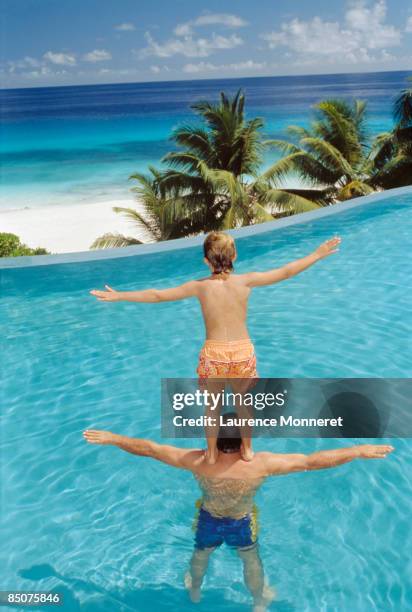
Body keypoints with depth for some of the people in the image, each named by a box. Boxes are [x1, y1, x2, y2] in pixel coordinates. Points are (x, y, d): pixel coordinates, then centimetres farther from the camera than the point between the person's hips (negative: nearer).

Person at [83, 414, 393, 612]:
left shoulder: (199, 461, -35)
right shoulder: (262, 464, -37)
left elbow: (150, 449, -28)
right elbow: (313, 461, -32)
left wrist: (111, 438, -17)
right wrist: (359, 451, -25)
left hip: (209, 522, 1)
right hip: (242, 525, -1)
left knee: (201, 554, 34)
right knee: (252, 559, 31)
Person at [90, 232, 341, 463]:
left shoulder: (200, 286, -8)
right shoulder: (246, 281, -7)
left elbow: (157, 295, -5)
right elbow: (285, 272, -1)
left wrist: (119, 296, 4)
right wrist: (318, 254, 10)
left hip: (213, 355, -1)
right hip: (243, 352, 1)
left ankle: (212, 453, 38)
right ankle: (247, 449, 41)